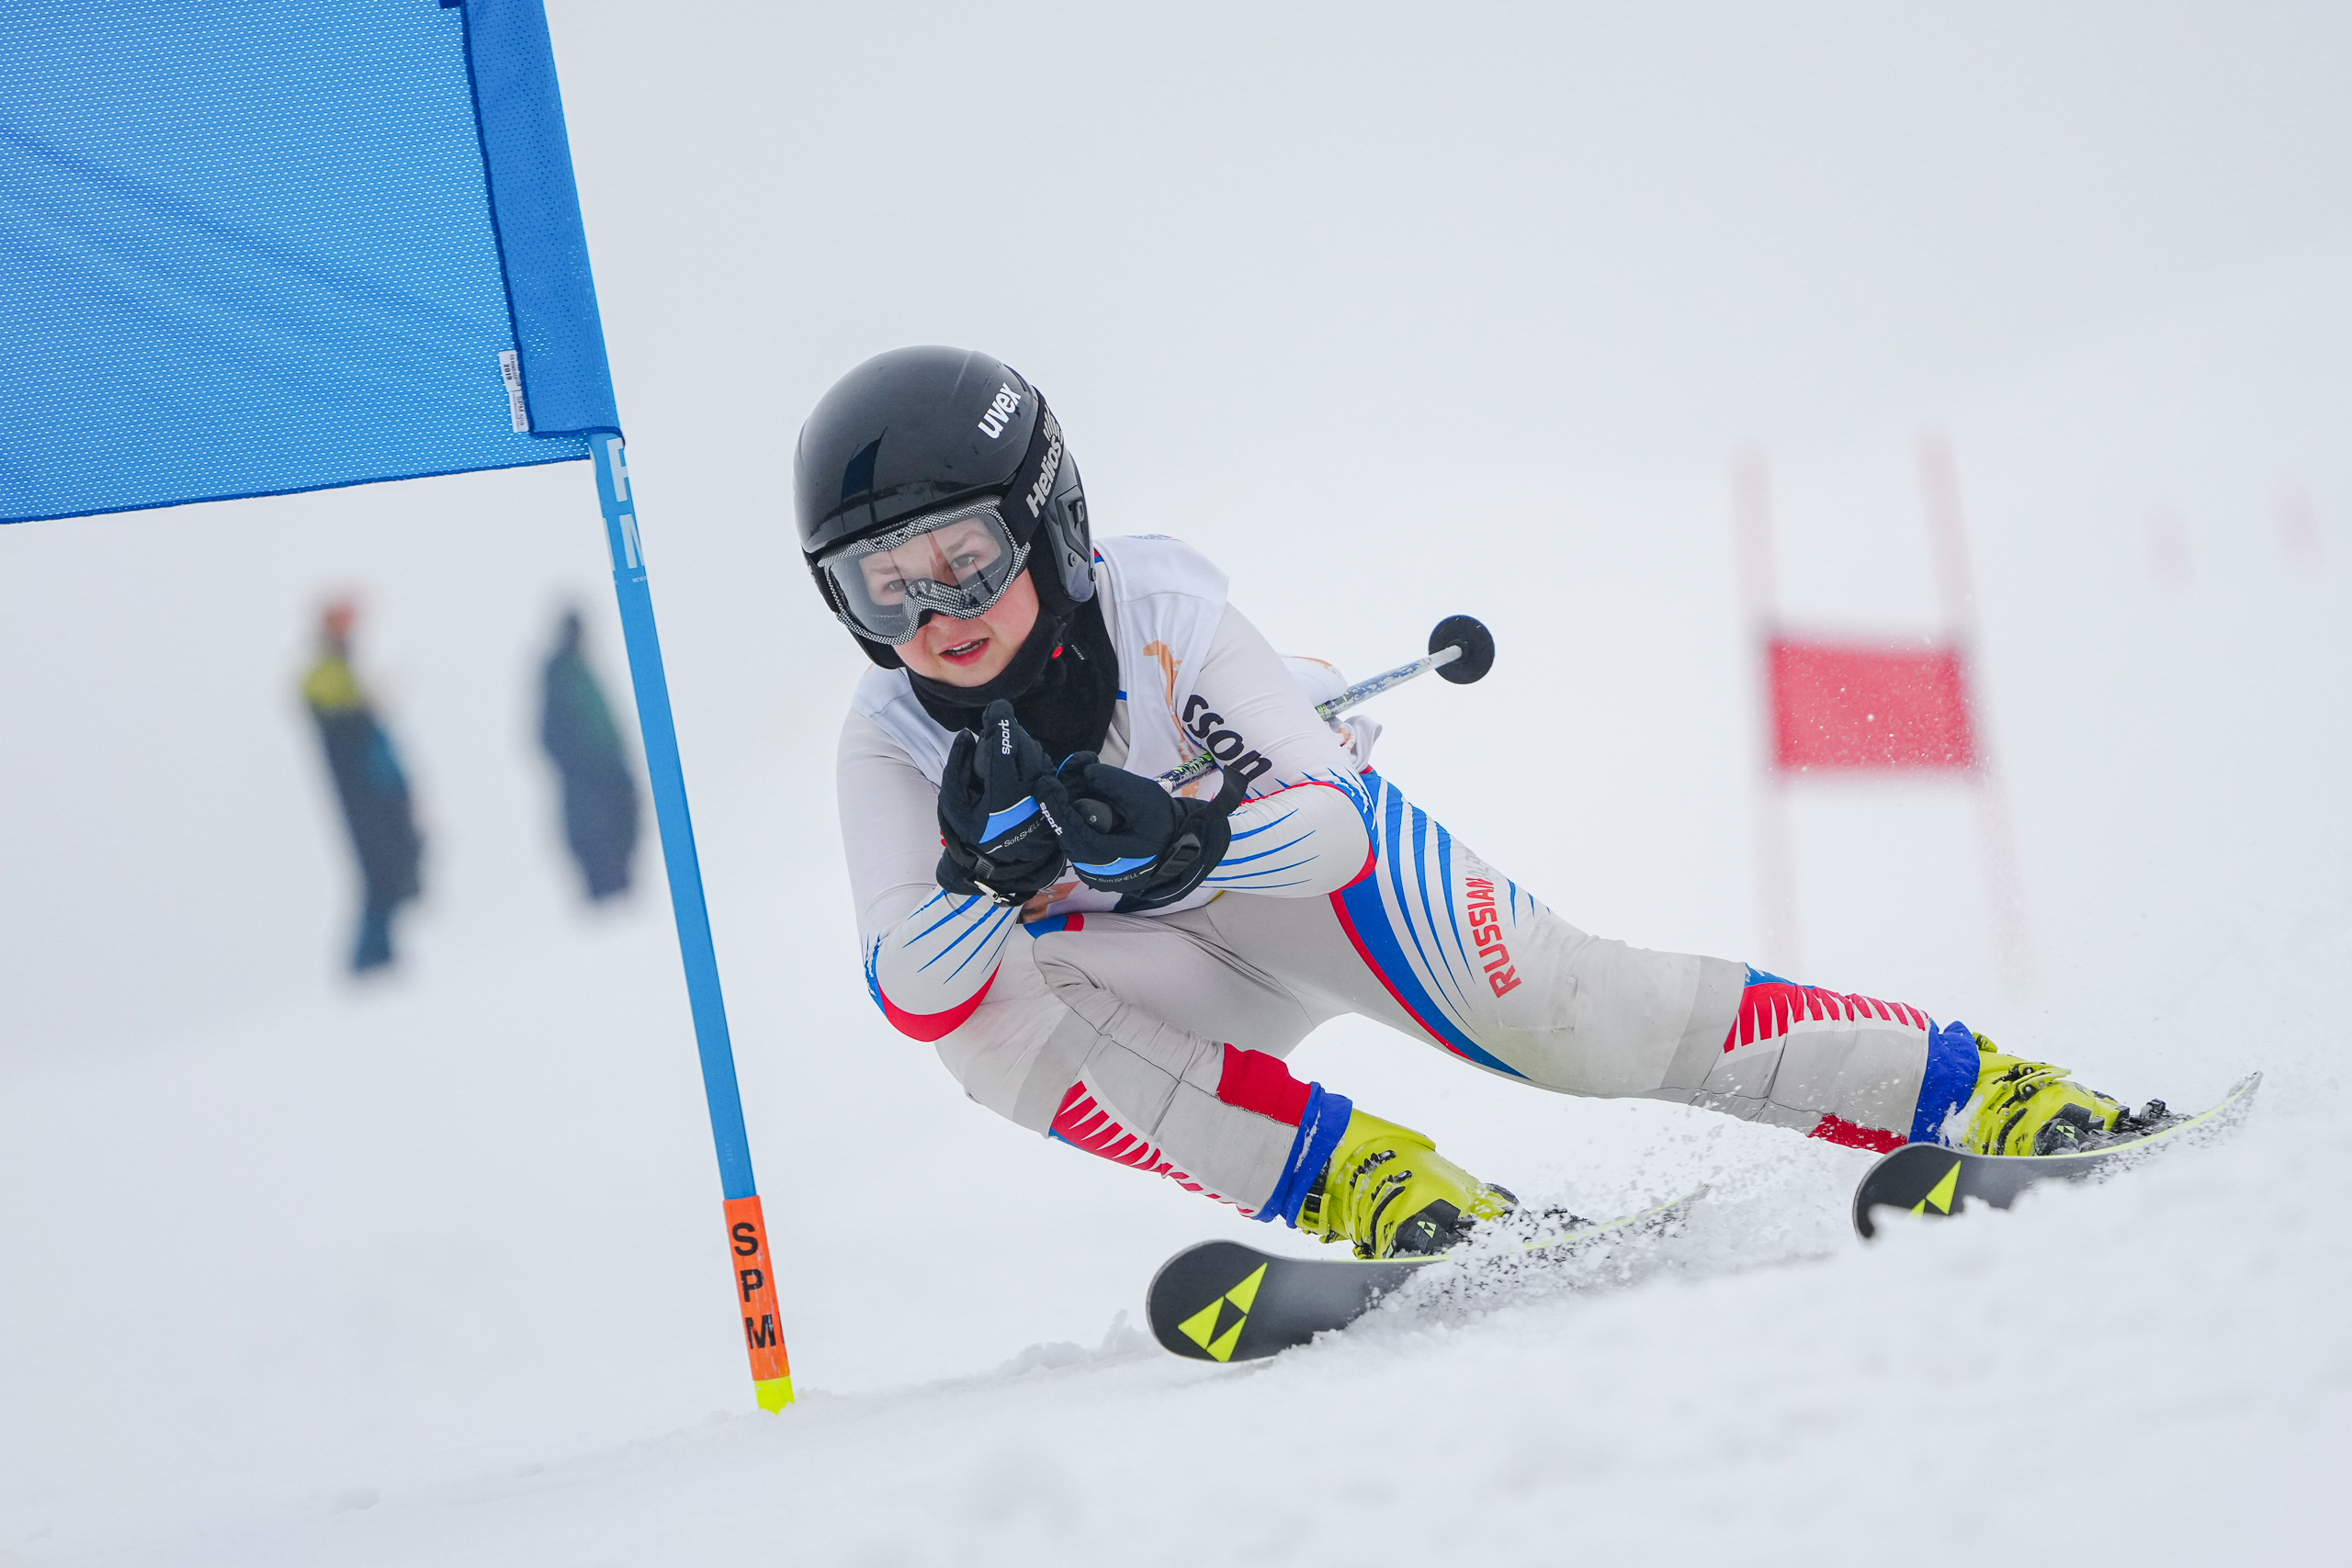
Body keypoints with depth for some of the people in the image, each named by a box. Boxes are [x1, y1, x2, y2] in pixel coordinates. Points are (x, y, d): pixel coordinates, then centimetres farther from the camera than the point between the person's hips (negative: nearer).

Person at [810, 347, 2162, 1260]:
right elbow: (918, 997, -26)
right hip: (1177, 958, 3)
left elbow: (1331, 827, -28)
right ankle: (1360, 1183, -30)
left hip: (1324, 851, -3)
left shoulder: (1160, 611, -28)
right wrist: (992, 868, -46)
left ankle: (1967, 1088, -13)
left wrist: (1179, 840, -49)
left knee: (1558, 1012, -24)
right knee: (991, 1022, -29)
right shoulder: (894, 745, -20)